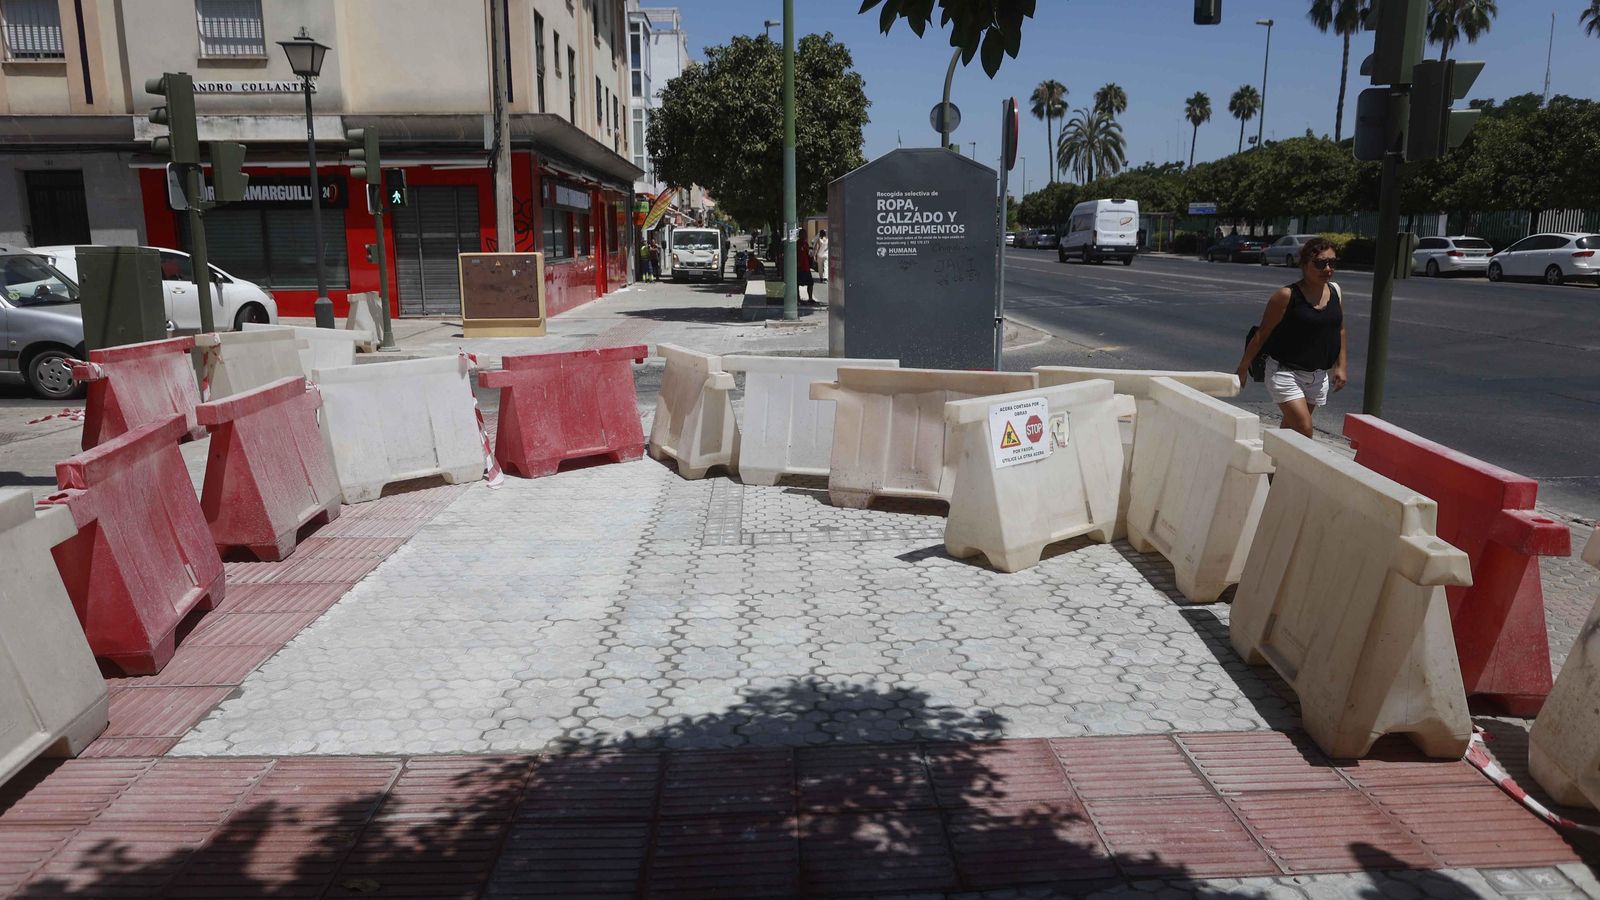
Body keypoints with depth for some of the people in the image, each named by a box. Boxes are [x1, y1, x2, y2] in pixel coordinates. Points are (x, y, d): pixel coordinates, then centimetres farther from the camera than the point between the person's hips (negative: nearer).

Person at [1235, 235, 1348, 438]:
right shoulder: (1287, 296, -15)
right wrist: (1243, 367, -5)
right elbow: (1262, 334, -9)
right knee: (1304, 430, -16)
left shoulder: (1335, 292, 3)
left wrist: (1340, 366, 12)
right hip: (1285, 373, -6)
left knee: (1291, 429, 13)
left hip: (1318, 376, 6)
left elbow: (1339, 330, 16)